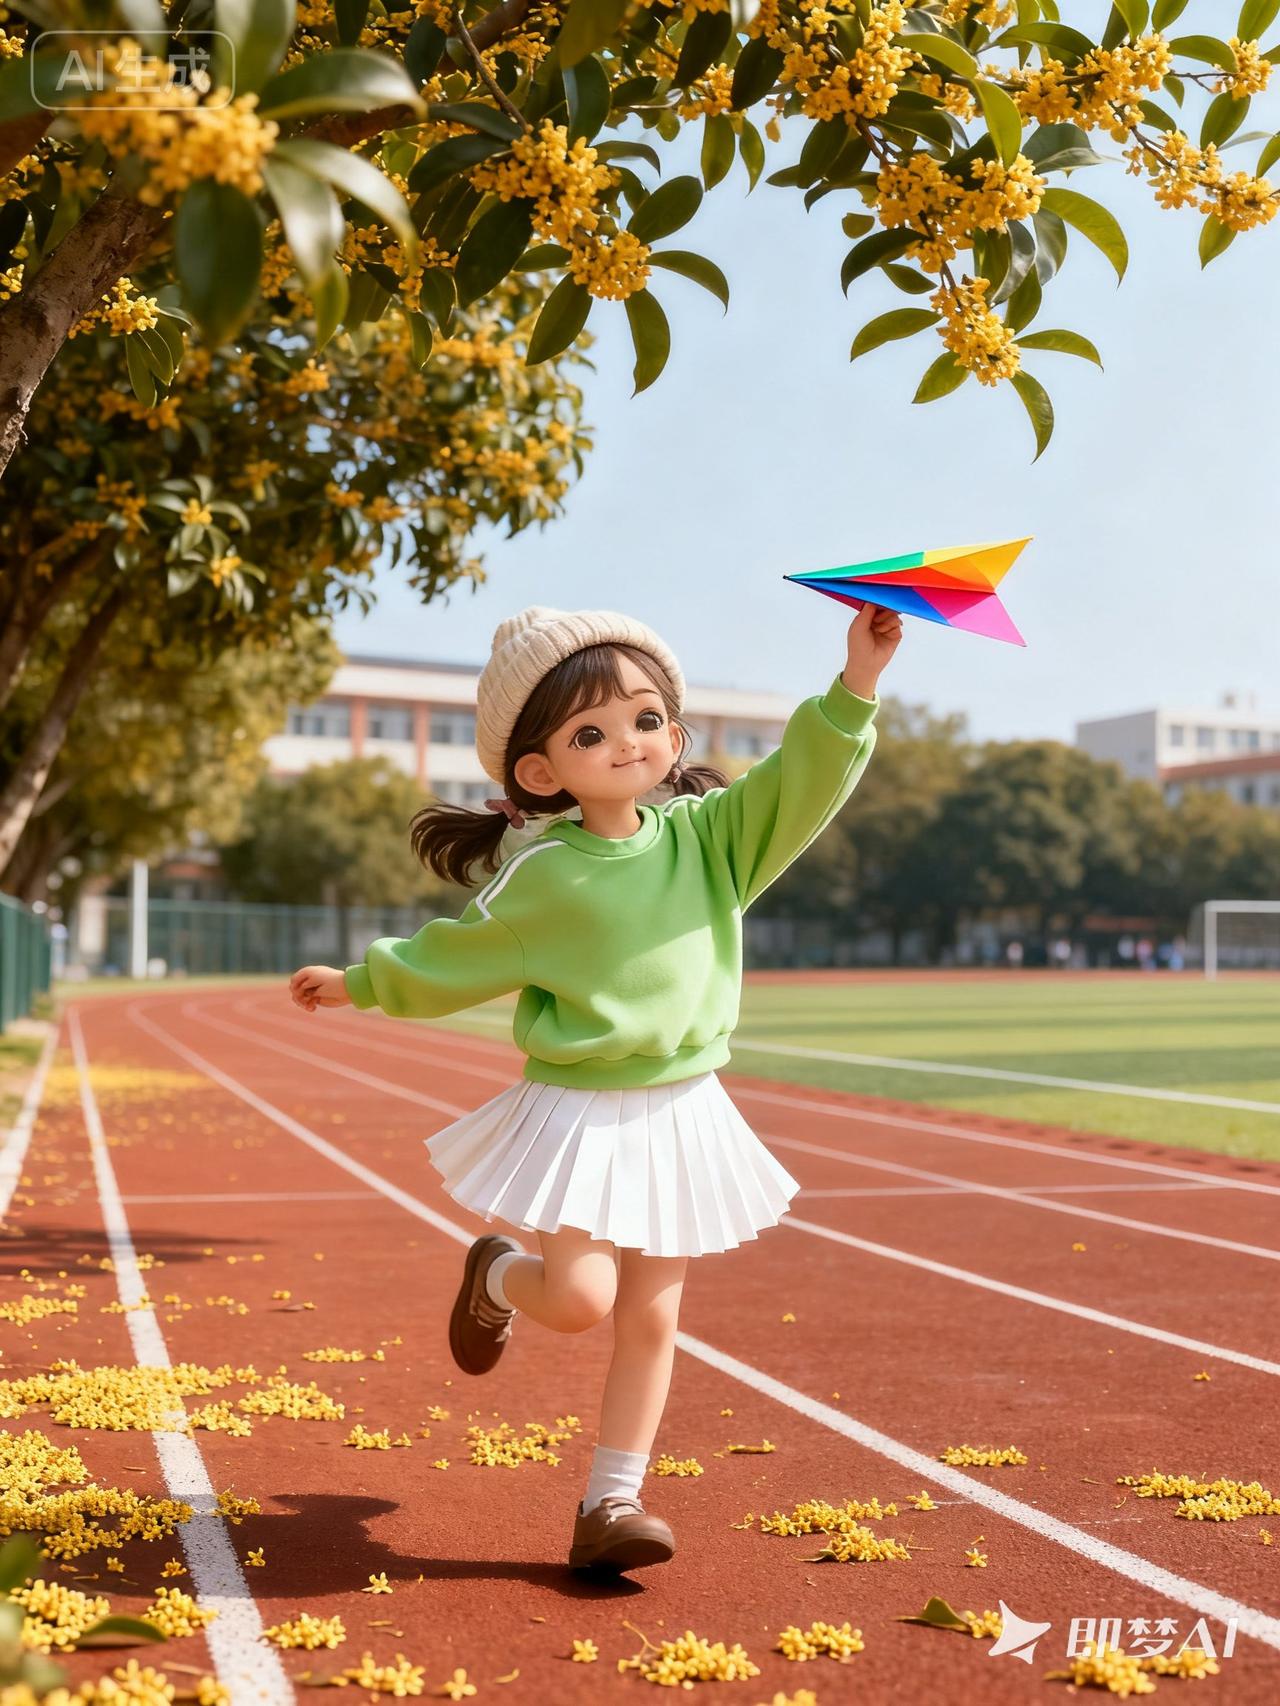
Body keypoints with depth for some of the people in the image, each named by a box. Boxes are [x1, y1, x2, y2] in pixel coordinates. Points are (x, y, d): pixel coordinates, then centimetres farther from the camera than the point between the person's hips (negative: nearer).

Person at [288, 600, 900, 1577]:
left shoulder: (708, 835, -1)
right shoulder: (540, 875, -9)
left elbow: (802, 781, -11)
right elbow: (455, 958, 5)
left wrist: (855, 688, -24)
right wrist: (360, 982, 13)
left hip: (682, 1117, 3)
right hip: (578, 1117, -3)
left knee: (651, 1319, 6)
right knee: (580, 1300, -11)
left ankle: (611, 1503, 18)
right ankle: (497, 1275, 24)